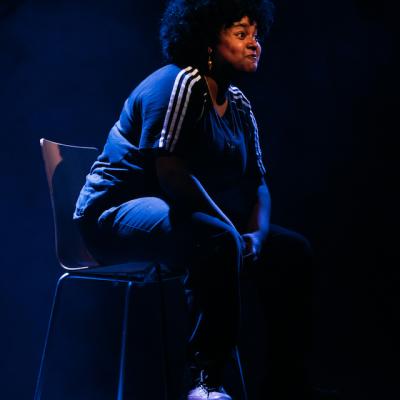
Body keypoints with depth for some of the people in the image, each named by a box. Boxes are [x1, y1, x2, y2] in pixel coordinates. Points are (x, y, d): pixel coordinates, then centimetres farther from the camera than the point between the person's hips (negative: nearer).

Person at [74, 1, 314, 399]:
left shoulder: (239, 105, 12)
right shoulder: (179, 82, -15)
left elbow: (257, 183, 11)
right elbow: (170, 173, -26)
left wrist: (256, 236, -8)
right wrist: (235, 231, -22)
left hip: (182, 216, 9)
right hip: (117, 213, -9)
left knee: (292, 248, 3)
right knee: (219, 240, -36)